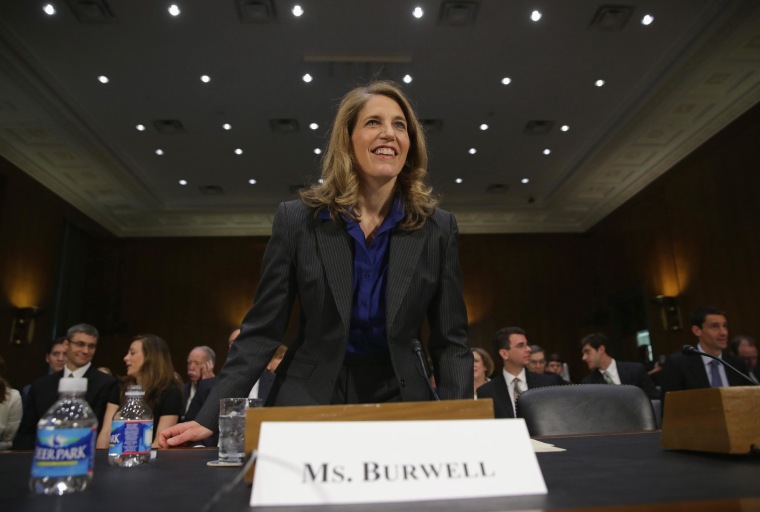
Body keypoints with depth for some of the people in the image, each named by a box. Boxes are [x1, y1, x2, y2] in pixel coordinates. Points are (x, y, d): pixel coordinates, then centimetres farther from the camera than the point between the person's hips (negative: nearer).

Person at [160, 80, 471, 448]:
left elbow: (450, 341, -1)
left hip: (399, 402, 1)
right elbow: (261, 331, -4)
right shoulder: (297, 220, -6)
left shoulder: (438, 229, -4)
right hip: (306, 402, 0)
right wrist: (210, 417, -11)